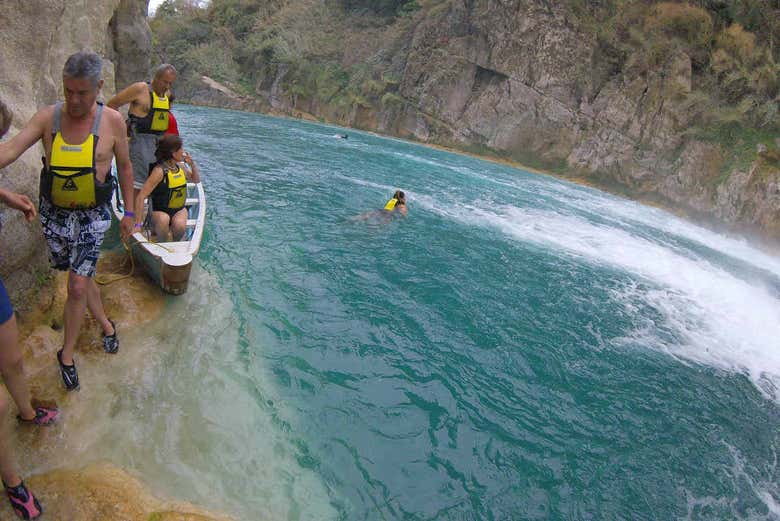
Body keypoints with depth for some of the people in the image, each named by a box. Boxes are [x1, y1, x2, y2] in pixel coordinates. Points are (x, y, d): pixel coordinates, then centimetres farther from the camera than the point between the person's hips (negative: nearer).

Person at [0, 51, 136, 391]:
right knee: (82, 279, 15)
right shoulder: (47, 117, -7)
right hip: (55, 214, 2)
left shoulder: (112, 121, -9)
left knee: (78, 286, -3)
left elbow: (125, 167, 2)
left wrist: (129, 212, 5)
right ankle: (105, 323, 40)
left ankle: (66, 355, 15)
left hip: (92, 216, -2)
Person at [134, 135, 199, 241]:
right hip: (160, 212, -4)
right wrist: (138, 224, -30)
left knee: (179, 225, -28)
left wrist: (192, 164, -1)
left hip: (179, 210, 4)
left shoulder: (180, 166, 0)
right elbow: (140, 197, -27)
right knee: (163, 220, -37)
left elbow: (196, 180, 20)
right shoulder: (160, 170, -21)